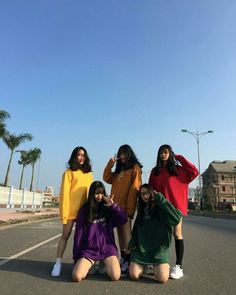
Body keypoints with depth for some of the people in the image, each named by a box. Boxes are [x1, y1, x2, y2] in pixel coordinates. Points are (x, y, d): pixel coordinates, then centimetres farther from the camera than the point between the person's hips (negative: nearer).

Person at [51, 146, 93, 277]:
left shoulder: (89, 174, 10)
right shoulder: (69, 172, -2)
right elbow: (64, 193, -6)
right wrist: (64, 212, -11)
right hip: (71, 209, -4)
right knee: (65, 235, 4)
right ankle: (58, 263, 13)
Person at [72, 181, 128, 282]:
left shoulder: (108, 209, 6)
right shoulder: (84, 211, 2)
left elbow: (124, 219, -5)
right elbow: (78, 234, 4)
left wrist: (113, 205, -16)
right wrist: (76, 257, 6)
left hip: (107, 248, 0)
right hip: (89, 249, 0)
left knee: (115, 276, -21)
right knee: (77, 277, -21)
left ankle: (104, 265, 13)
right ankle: (92, 264, 12)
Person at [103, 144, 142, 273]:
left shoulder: (135, 168, -2)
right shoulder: (119, 169, 21)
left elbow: (135, 188, -10)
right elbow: (107, 178, 16)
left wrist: (130, 207, -16)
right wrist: (110, 164, 4)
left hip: (126, 206, -7)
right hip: (116, 205, 7)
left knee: (126, 232, -5)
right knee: (120, 231, 11)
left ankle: (128, 260, 0)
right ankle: (123, 258, 20)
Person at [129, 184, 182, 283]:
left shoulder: (161, 208, -4)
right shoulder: (141, 210, 14)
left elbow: (176, 218, -25)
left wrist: (160, 198, -21)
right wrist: (132, 243, 3)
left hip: (159, 248, -3)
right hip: (141, 248, 4)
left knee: (162, 278, -20)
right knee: (134, 276, -13)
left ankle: (159, 266, 14)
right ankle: (144, 265, 19)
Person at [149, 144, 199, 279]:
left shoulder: (178, 169, 2)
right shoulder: (155, 171, 10)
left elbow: (194, 172, -11)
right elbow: (151, 188, 9)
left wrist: (180, 158, -5)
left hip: (175, 205, -3)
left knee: (177, 234, 0)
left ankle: (179, 266, 6)